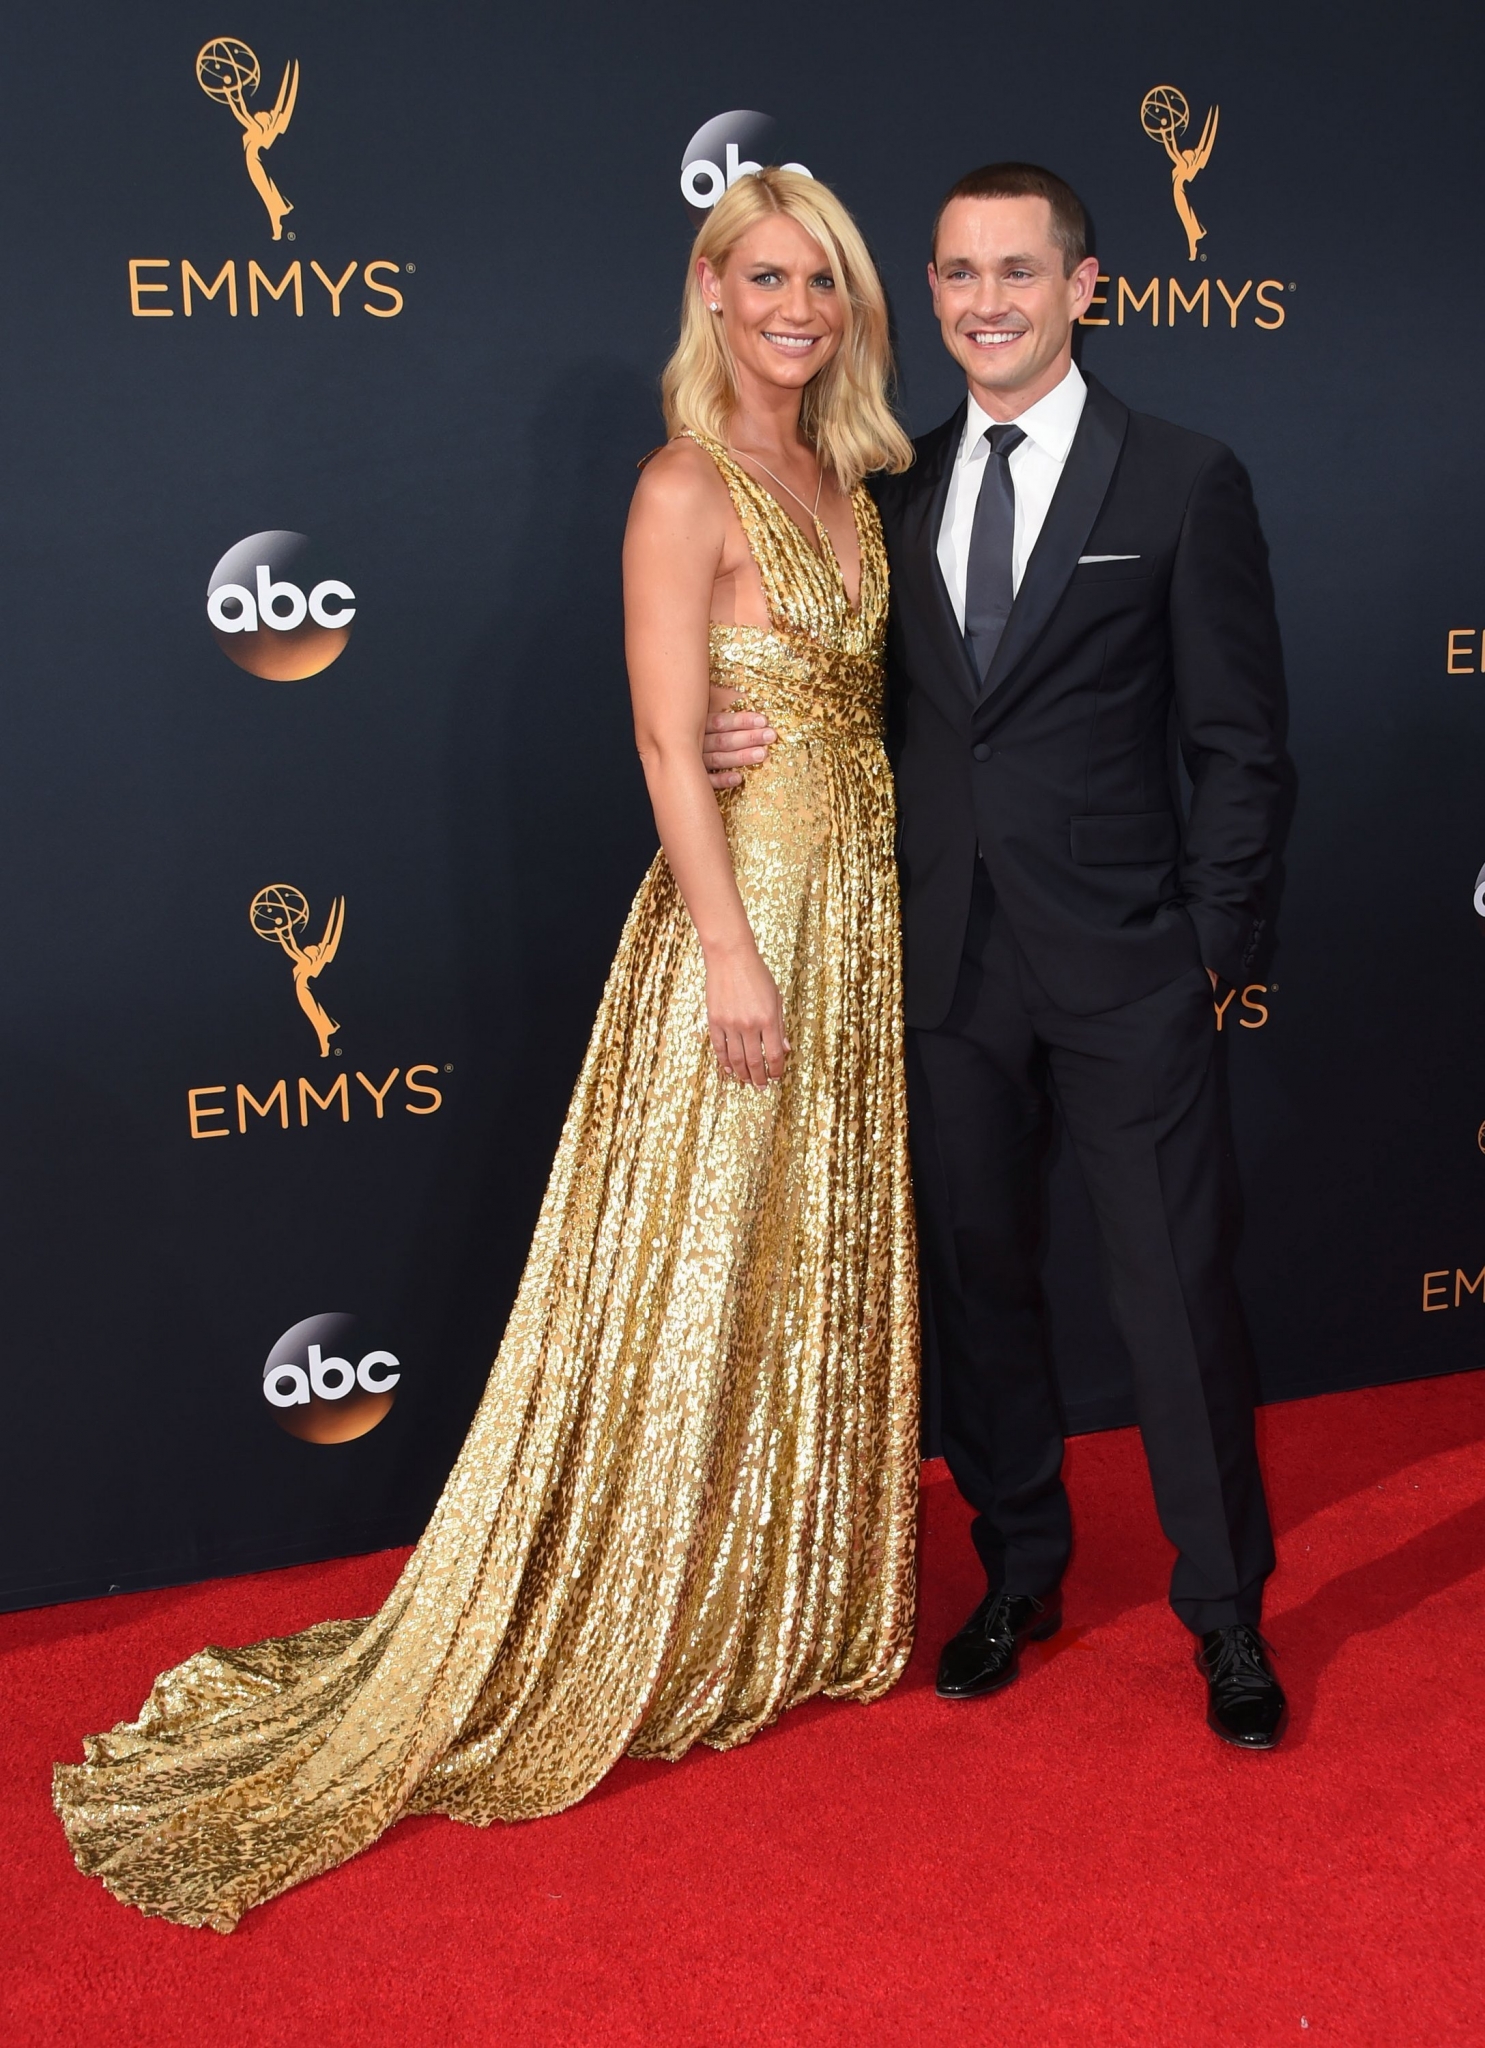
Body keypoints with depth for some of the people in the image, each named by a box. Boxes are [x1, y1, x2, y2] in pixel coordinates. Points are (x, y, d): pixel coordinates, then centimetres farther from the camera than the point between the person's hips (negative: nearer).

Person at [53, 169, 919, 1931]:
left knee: (821, 1264, 15)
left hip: (860, 913, 8)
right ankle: (641, 1643, 16)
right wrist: (733, 953, -21)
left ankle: (796, 1602, 31)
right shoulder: (686, 490, -11)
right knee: (693, 1282, 1)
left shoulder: (845, 479, 13)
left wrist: (871, 913, 11)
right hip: (745, 908, -8)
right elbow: (670, 742, -17)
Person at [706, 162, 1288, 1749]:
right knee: (977, 1279, 13)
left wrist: (1210, 948, -8)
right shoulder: (896, 492, 10)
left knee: (1178, 1291, 2)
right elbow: (874, 706, 14)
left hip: (1126, 972, -4)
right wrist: (756, 740, -6)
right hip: (949, 965, 4)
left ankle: (1227, 1617, 20)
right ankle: (1020, 1575, 32)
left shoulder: (1185, 484, -2)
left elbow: (1241, 746, -3)